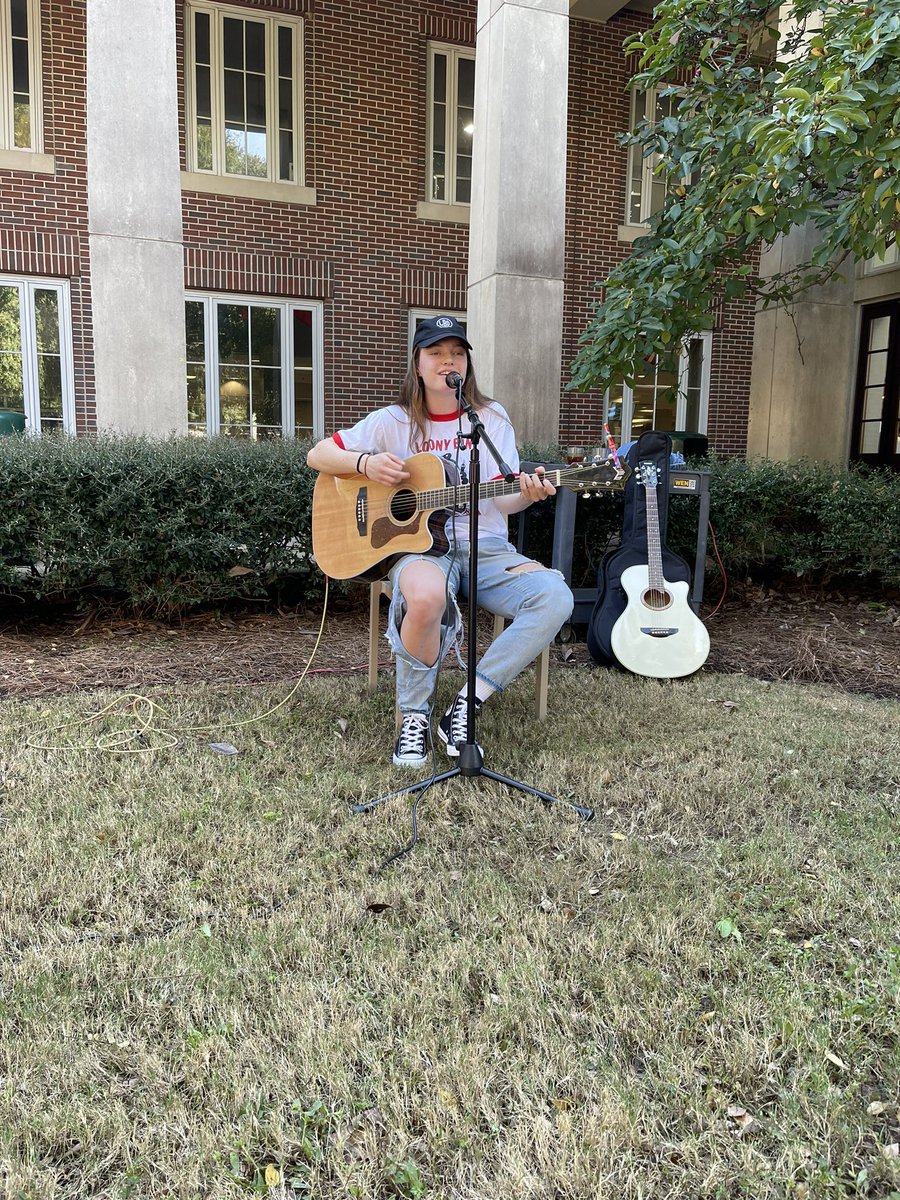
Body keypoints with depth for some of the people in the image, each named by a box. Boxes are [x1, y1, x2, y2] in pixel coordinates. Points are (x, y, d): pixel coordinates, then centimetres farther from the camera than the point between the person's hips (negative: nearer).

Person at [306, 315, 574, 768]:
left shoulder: (492, 418, 11)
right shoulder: (393, 421, 7)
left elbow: (501, 499, 4)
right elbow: (317, 455, 10)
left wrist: (527, 494, -19)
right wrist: (367, 463, -9)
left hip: (486, 548, 3)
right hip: (418, 545, -2)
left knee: (555, 598, -26)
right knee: (426, 595, -40)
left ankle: (464, 706, -20)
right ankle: (414, 715, -15)